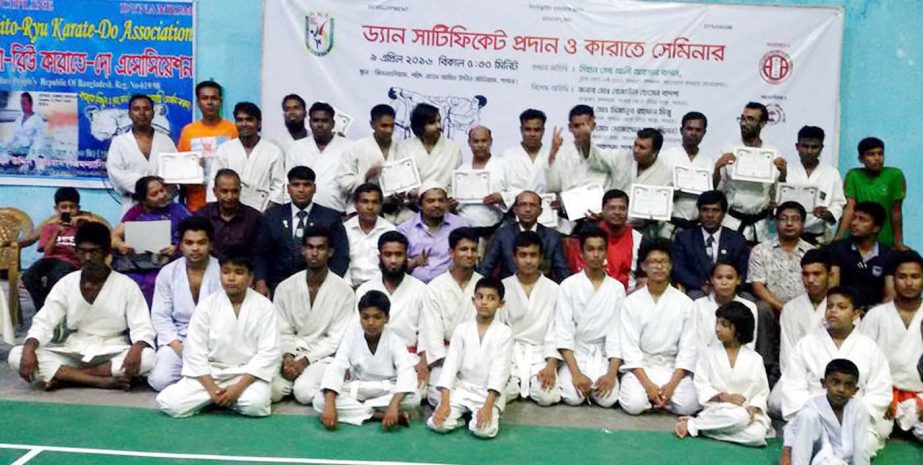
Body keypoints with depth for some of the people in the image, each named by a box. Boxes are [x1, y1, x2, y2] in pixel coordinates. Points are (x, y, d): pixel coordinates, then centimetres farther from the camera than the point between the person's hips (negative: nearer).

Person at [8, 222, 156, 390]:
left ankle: (65, 377, -22)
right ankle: (101, 381, -27)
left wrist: (136, 348, -35)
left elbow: (143, 327, -12)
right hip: (73, 353, 3)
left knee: (148, 358, -34)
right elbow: (43, 322, -2)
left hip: (112, 354, -3)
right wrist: (29, 348, -24)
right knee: (16, 355, -20)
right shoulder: (65, 284, 2)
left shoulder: (126, 285, -7)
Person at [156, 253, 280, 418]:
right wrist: (212, 389, -16)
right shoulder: (207, 305, -2)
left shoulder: (264, 306, -6)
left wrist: (238, 387, -20)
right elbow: (195, 351, -4)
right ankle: (219, 396, 3)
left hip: (247, 373, -1)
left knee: (255, 404, -33)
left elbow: (268, 353, -10)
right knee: (168, 403, -19)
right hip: (209, 373, 2)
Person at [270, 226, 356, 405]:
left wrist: (306, 360, -16)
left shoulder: (344, 291, -6)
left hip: (323, 355, -2)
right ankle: (294, 381, 7)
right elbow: (282, 332, 3)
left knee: (304, 391, -29)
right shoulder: (285, 288, 2)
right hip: (291, 353, 2)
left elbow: (336, 339, -7)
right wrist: (287, 356, -16)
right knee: (272, 390, -24)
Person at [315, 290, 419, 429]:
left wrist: (394, 405, -46)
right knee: (319, 401, -26)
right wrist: (329, 405, -33)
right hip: (357, 389, 2)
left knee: (413, 398, -33)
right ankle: (380, 415, -24)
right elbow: (336, 368, -18)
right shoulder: (351, 334, -12)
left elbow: (407, 372, -29)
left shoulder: (394, 341, -16)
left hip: (386, 390, -2)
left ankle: (353, 409, -21)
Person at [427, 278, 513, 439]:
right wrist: (444, 403, -14)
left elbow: (500, 370, -11)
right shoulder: (461, 329, 1)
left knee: (484, 430, -27)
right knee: (437, 424, -20)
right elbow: (451, 364, -4)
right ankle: (464, 413, 7)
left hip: (489, 392, -2)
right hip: (461, 388, 2)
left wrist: (488, 405, -21)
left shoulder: (504, 333, -5)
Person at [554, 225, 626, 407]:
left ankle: (594, 385, 9)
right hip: (574, 354, -1)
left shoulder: (617, 288, 1)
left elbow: (617, 332, -3)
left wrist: (612, 374, -16)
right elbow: (563, 331, -10)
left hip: (603, 355, 1)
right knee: (573, 397, -25)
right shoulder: (568, 285, -5)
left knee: (608, 398, -23)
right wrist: (576, 373, -20)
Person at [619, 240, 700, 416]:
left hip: (672, 367, 1)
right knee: (634, 404, -27)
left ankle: (664, 394, 6)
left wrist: (672, 384, -16)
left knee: (687, 405, -25)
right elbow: (629, 347, -7)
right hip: (640, 367, -1)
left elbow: (688, 347, -3)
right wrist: (647, 385, -19)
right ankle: (648, 392, 6)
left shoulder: (685, 303, 0)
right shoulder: (631, 302, -2)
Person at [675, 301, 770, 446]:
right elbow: (701, 387, 0)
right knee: (739, 417, -38)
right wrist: (724, 397, -16)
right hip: (718, 409, -3)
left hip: (748, 411, 3)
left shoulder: (755, 358, 10)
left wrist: (753, 408, -14)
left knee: (757, 435, -32)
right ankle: (693, 424, -21)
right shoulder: (707, 353, 7)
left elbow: (761, 391, 6)